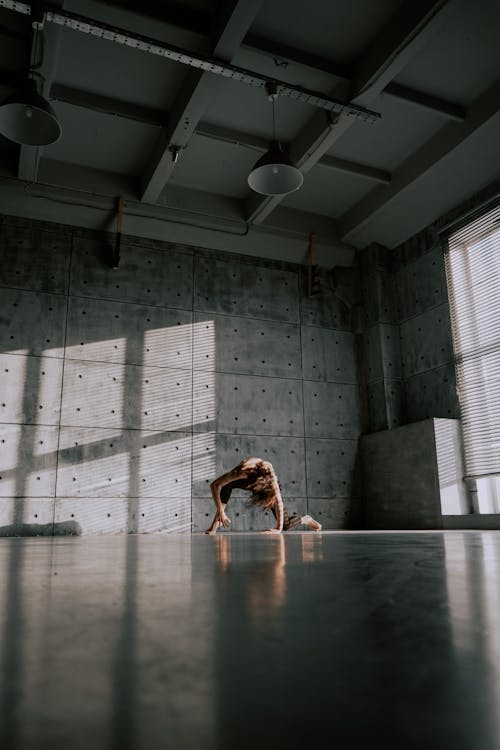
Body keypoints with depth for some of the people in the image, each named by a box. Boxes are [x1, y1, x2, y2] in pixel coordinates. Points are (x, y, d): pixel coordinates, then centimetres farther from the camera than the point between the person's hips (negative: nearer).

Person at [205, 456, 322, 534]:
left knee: (285, 525, -10)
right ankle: (216, 522, -21)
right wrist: (221, 512, -40)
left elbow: (279, 502, -38)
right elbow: (214, 485, -37)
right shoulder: (241, 471, -41)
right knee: (227, 484, -30)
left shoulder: (270, 475, -42)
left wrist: (278, 528, -38)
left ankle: (306, 519, 21)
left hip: (267, 489, -1)